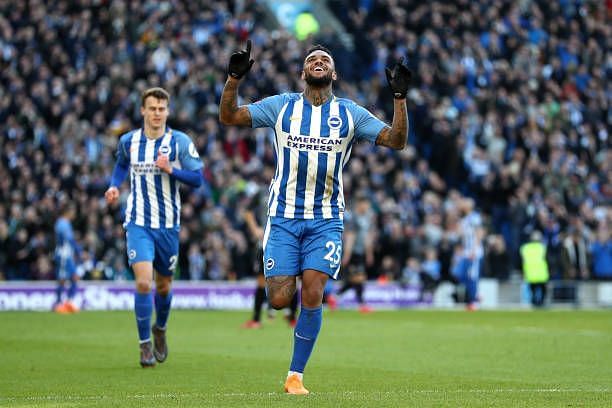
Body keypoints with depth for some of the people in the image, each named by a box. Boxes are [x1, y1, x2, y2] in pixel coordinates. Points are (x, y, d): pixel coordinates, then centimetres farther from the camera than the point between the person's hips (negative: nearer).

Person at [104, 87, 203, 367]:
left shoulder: (180, 142, -4)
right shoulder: (128, 141, 3)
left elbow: (197, 178, -6)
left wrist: (171, 169, -21)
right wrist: (114, 186, 7)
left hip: (168, 225, 0)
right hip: (138, 224, 0)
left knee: (163, 287, 12)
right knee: (143, 283, -17)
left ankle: (160, 329, 43)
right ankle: (145, 345, -4)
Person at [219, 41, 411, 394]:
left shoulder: (350, 113, 3)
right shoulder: (281, 106, 3)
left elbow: (396, 140, -2)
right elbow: (229, 117, 1)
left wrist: (400, 98, -16)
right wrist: (234, 80, -16)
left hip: (326, 219, 0)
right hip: (283, 216, 0)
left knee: (312, 296, -11)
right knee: (279, 300, -8)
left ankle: (295, 376, 2)